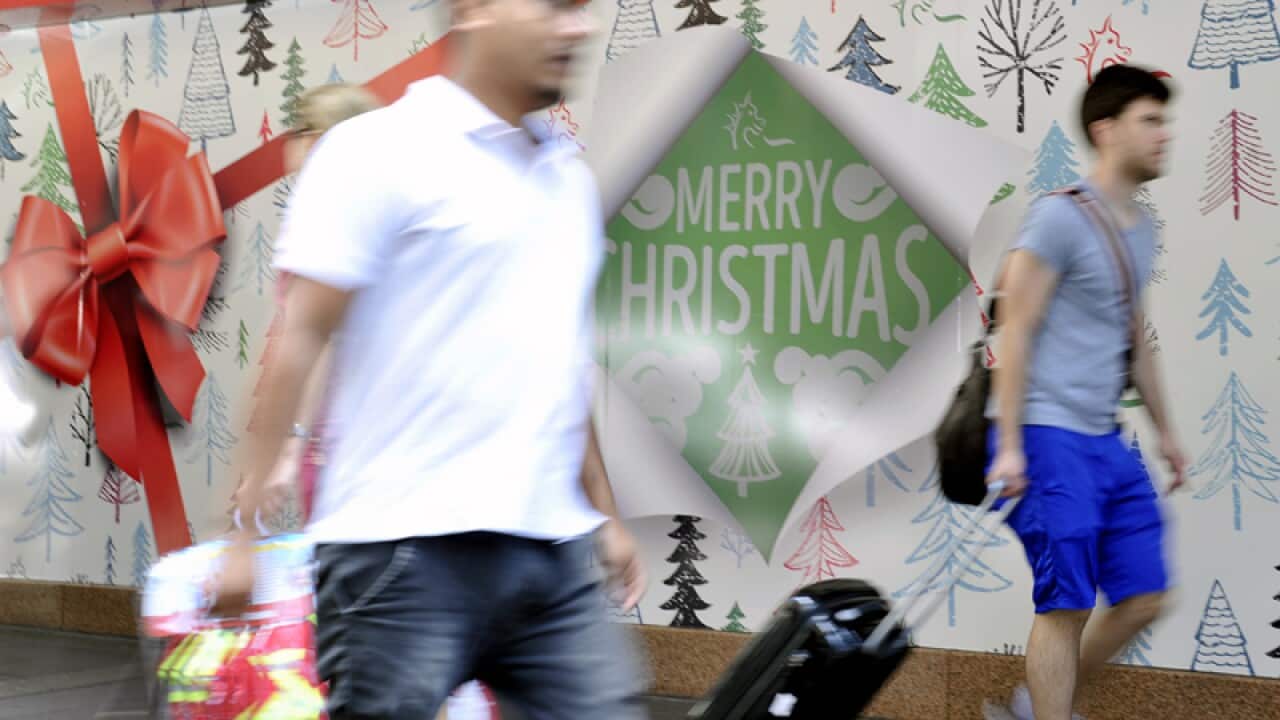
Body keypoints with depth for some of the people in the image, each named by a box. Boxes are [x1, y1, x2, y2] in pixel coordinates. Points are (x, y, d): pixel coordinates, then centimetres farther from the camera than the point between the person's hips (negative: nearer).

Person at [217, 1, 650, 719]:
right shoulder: (380, 151, -4)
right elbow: (299, 339, -7)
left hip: (555, 557, 6)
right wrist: (248, 526, -11)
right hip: (409, 552, -6)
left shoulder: (569, 178, 17)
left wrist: (603, 511, 23)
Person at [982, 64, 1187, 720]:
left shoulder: (1140, 230, 16)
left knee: (1144, 595, 7)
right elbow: (1015, 330, -13)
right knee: (1066, 602, -7)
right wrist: (1010, 445, -17)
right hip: (1047, 436, -9)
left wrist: (1164, 430, 26)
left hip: (1106, 441, 9)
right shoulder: (1059, 216, -10)